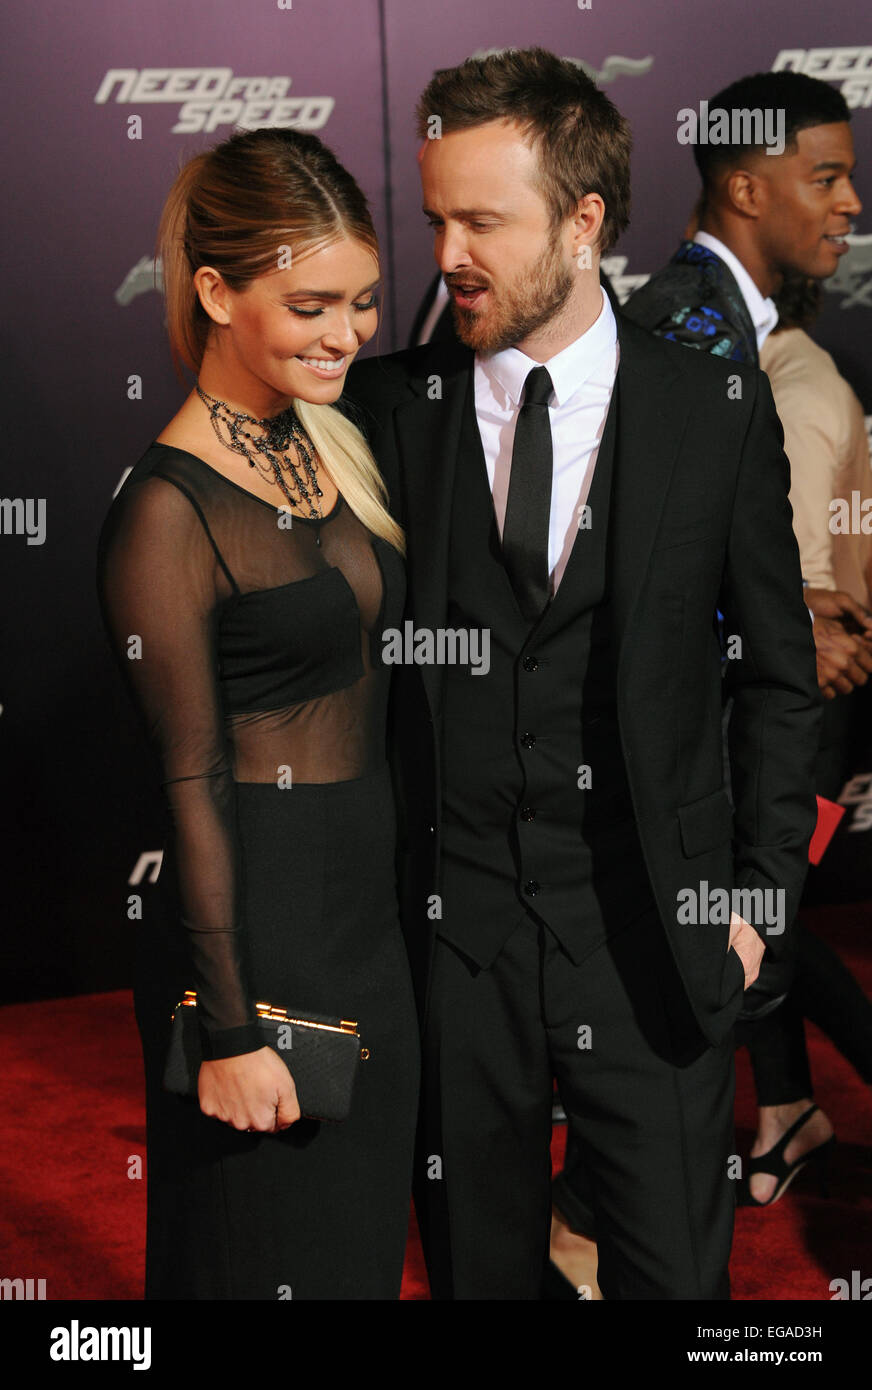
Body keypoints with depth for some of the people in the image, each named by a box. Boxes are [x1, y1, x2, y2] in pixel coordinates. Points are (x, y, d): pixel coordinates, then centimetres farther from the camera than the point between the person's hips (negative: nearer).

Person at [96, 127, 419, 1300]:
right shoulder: (168, 512, -18)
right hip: (257, 929, -7)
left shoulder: (337, 445, 6)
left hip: (371, 917, 8)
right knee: (273, 1253, 9)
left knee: (367, 1241, 19)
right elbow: (191, 786, -17)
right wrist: (228, 1033, -14)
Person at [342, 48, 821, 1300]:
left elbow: (778, 677, 5)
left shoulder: (719, 411, -2)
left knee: (676, 1269, 10)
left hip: (653, 936, 0)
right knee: (474, 1262, 15)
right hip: (447, 932, 1)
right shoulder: (386, 407, 0)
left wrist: (759, 898, 1)